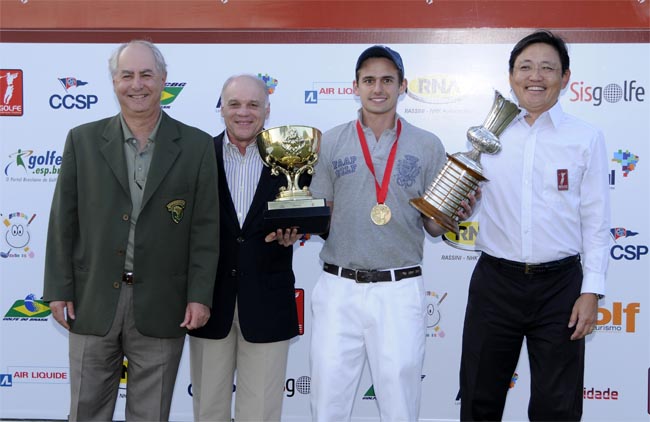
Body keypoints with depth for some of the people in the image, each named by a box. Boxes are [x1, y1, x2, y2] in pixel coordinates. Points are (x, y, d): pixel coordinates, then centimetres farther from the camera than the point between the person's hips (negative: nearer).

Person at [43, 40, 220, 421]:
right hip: (93, 303, 1)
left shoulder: (196, 146, 0)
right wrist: (59, 289, 0)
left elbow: (205, 228, -1)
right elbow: (63, 221, 4)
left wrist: (199, 296, -5)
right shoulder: (83, 141, 3)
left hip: (161, 305, -1)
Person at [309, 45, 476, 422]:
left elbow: (432, 225, 5)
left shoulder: (427, 146, 3)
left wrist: (455, 216, -15)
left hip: (400, 290, -1)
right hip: (338, 288, 1)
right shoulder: (330, 143, 4)